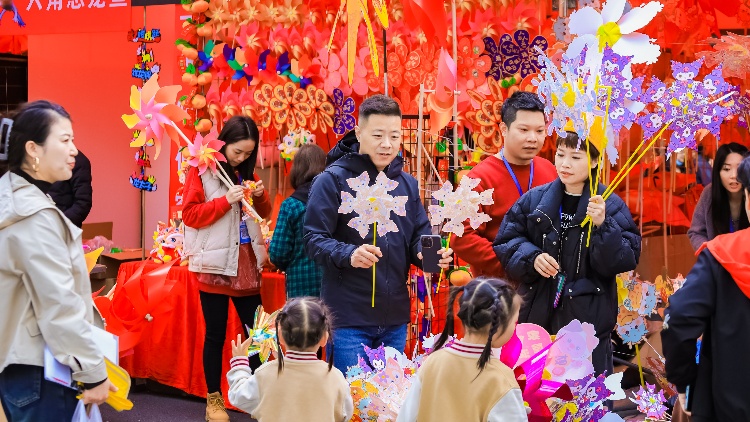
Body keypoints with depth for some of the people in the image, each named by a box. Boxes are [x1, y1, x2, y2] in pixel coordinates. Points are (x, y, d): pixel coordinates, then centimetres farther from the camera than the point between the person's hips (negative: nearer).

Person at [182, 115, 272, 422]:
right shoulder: (202, 171, -6)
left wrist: (260, 196, -5)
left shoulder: (246, 172, 10)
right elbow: (190, 215, -11)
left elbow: (263, 214, 17)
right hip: (216, 265, -5)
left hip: (246, 263, 5)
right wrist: (226, 201, -21)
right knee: (215, 334, 4)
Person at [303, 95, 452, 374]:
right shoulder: (333, 180, -8)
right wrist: (348, 255, -30)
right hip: (349, 318, -6)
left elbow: (419, 235, 13)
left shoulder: (407, 183, 10)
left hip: (395, 318, 6)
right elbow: (314, 238, -12)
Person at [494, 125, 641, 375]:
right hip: (537, 314, 3)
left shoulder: (611, 205, -3)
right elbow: (506, 242, 8)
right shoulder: (534, 200, 5)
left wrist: (602, 225, -23)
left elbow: (626, 259, -10)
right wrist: (531, 258, -10)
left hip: (588, 318, -3)